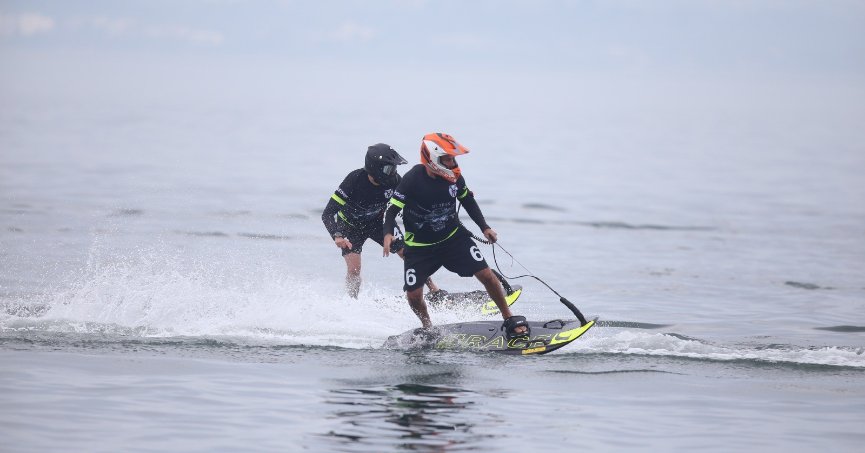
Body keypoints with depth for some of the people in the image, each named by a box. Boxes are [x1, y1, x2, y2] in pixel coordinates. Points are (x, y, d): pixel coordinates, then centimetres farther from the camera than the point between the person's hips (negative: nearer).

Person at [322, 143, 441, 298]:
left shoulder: (393, 180, -25)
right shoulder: (355, 180, -37)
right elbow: (328, 214, -36)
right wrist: (337, 236, -52)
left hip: (378, 221, 3)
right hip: (352, 226, -3)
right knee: (354, 269, -17)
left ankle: (435, 291, 9)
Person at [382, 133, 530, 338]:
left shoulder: (454, 177, -9)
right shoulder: (413, 180, -22)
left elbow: (468, 200, 10)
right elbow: (392, 209, -19)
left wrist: (484, 228, 5)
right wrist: (388, 234, -37)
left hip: (453, 237, 3)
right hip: (419, 246, -3)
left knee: (486, 275, -9)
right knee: (413, 296, -7)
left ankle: (511, 321, 6)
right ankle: (428, 329, 24)